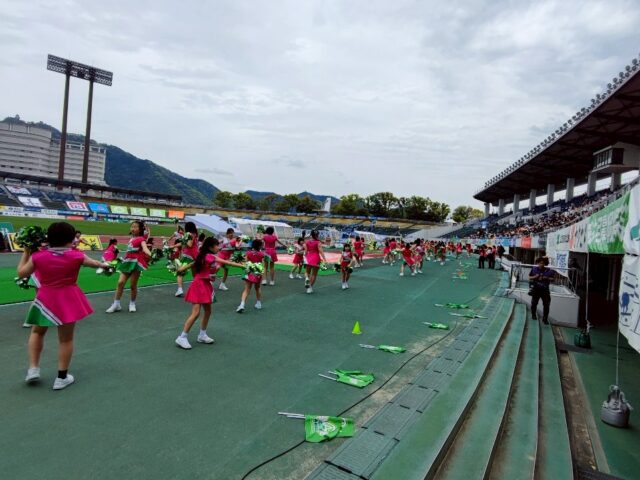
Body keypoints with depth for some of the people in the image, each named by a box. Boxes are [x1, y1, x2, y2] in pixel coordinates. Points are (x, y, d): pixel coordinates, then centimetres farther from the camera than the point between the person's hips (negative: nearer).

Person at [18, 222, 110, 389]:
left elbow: (21, 273, 6)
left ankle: (33, 369, 20)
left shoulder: (38, 256, -7)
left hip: (45, 300, 2)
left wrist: (26, 253, 15)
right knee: (66, 339, 9)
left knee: (37, 332, 28)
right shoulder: (76, 256, -8)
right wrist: (104, 265, 32)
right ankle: (62, 378, 16)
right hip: (68, 301, -2)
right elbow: (94, 263, 11)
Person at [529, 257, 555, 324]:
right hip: (536, 289, 1)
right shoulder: (534, 269, 1)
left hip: (545, 289, 0)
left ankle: (545, 319, 8)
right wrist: (534, 277, -12)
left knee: (546, 304, -2)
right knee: (534, 303, 10)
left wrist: (547, 278, -15)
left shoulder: (549, 271, -2)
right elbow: (529, 278, 6)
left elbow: (553, 279, 2)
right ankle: (533, 315, 32)